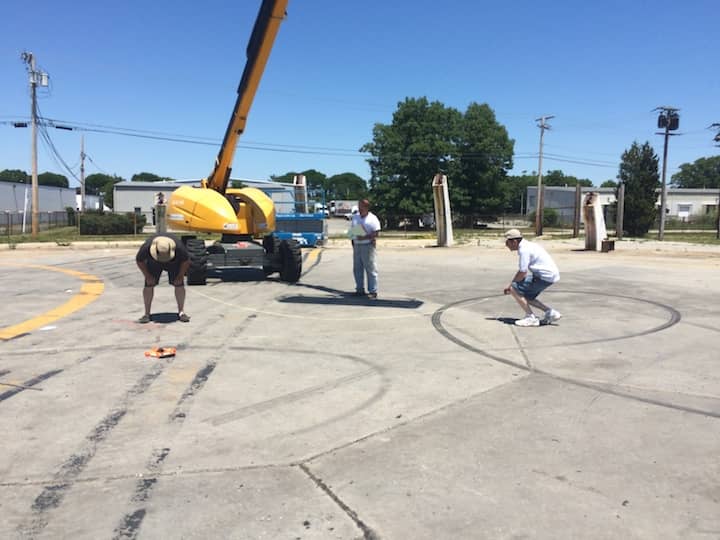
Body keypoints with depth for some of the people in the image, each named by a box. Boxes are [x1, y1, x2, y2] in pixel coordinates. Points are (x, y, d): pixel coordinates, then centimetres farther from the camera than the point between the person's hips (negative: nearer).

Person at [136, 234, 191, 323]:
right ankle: (147, 314, 1)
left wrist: (180, 276, -14)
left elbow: (186, 261, -17)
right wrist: (147, 276, -13)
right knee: (149, 285, -9)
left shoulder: (179, 247, -39)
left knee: (179, 285, -10)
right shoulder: (146, 247, -37)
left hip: (174, 262, 0)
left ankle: (181, 313, 0)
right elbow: (139, 261, -15)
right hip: (153, 263, 1)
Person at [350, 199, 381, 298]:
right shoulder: (355, 217, 15)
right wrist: (353, 240, 7)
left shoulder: (372, 218, -6)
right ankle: (360, 289, 18)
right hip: (356, 245, 7)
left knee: (371, 269, -4)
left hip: (367, 245, -6)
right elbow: (352, 230, 21)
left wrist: (364, 237, -22)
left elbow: (376, 233, -12)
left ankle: (373, 291, 0)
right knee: (357, 268, 8)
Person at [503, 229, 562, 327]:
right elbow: (521, 270, 18)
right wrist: (511, 284, 11)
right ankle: (550, 312, 19)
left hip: (545, 276, -10)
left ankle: (531, 318, -6)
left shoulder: (524, 249, -17)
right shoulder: (527, 245, 15)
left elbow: (522, 273, -20)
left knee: (514, 289, -12)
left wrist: (510, 286, -7)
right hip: (550, 274, 10)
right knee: (525, 296, 18)